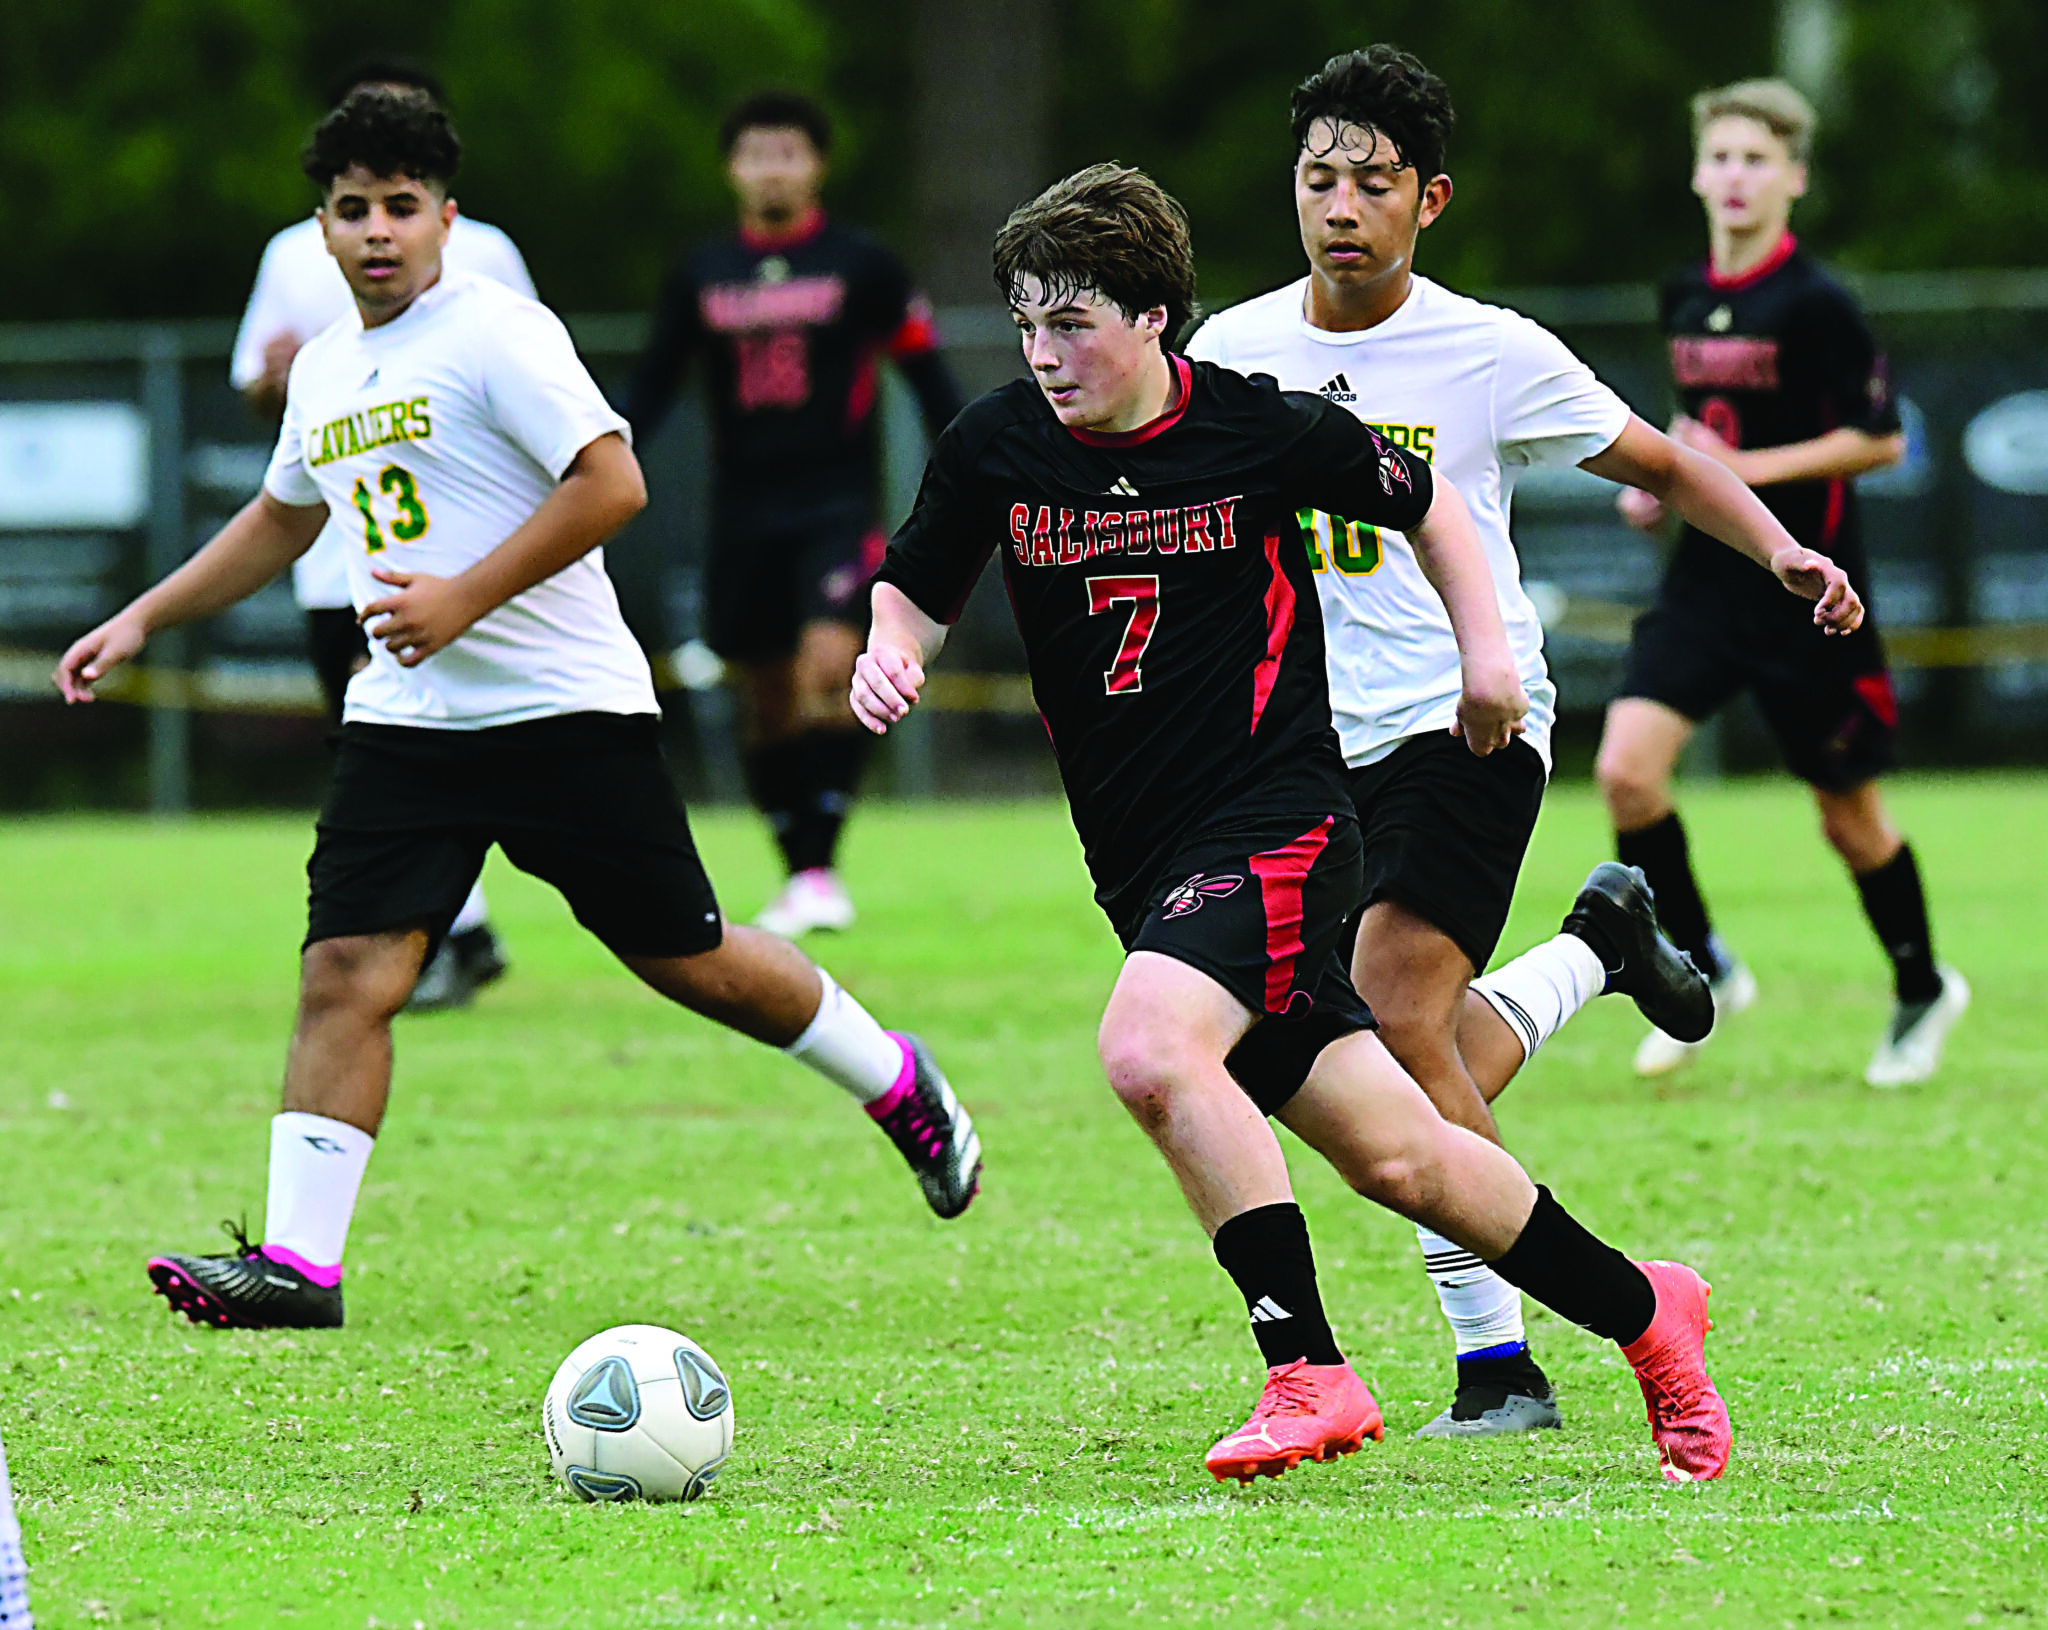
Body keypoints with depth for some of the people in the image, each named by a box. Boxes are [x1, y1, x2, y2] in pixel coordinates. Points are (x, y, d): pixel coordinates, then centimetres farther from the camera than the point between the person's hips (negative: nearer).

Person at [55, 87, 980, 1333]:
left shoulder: (496, 332, -10)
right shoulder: (326, 368, 14)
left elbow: (612, 484, -19)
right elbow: (283, 519, 32)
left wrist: (466, 597, -22)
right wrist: (143, 622, 27)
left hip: (565, 707, -6)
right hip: (406, 719, 6)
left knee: (685, 958, 3)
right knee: (346, 969, -9)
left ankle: (902, 1087, 26)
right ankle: (298, 1262, -12)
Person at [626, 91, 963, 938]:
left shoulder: (861, 264, 1)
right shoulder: (701, 274, 8)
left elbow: (924, 368, 5)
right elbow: (653, 383, 14)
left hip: (837, 503, -3)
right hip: (743, 511, 3)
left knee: (831, 663, -21)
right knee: (765, 698, 5)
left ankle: (821, 866, -18)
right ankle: (798, 877, 16)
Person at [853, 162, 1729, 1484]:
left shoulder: (1267, 432, -9)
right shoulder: (998, 448, -1)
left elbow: (1423, 504, 10)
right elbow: (918, 591, 13)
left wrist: (1487, 647, 5)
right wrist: (890, 654, -8)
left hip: (1276, 823, -5)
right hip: (1144, 865, 5)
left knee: (1150, 1050, -30)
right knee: (1392, 1158, 6)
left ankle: (1310, 1372, -20)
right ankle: (1641, 1312, 26)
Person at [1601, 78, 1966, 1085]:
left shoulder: (1815, 305, -13)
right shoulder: (1684, 300, 6)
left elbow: (1881, 438, -13)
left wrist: (1748, 467, -19)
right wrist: (1660, 478, 7)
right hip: (1704, 578, 5)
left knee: (1849, 814, 7)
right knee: (1626, 767, -14)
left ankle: (1922, 991, 30)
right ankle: (1703, 970, 5)